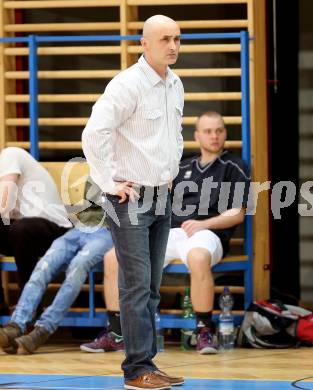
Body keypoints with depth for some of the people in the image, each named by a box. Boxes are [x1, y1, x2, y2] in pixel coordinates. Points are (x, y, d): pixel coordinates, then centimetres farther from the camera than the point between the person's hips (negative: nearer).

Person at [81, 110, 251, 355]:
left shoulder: (234, 167, 11)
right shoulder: (184, 167, 27)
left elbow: (237, 214, 2)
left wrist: (204, 224, -13)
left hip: (206, 234, -6)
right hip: (169, 232, 6)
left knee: (198, 257, -43)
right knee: (114, 257, -13)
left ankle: (205, 331, -29)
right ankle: (114, 333, -7)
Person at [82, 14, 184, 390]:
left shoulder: (175, 85, 10)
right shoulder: (127, 85, -16)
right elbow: (93, 134, -24)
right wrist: (110, 183, -18)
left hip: (161, 197, 8)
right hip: (131, 199, -8)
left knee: (151, 286, 10)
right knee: (136, 285, -8)